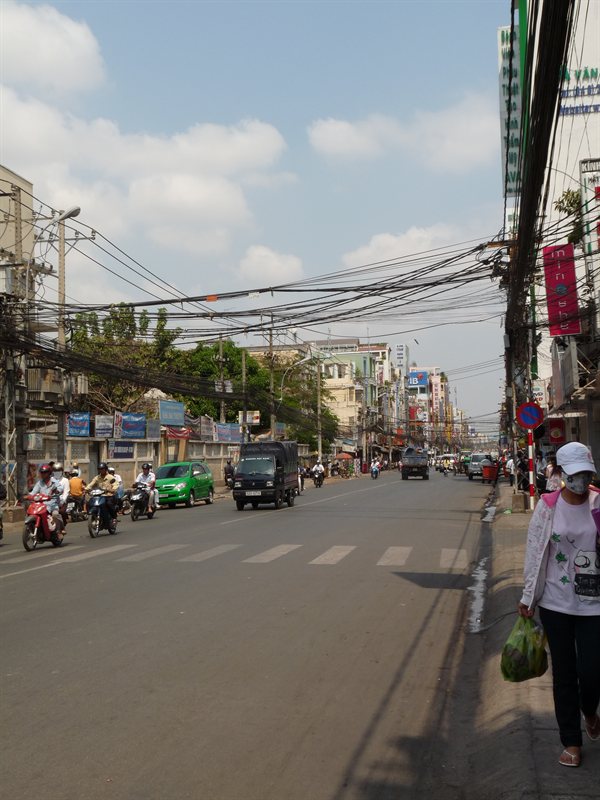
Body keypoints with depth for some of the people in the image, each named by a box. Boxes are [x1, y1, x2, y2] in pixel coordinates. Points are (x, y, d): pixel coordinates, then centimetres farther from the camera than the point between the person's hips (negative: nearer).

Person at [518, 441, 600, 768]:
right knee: (564, 674, 10)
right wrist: (528, 597, 4)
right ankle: (571, 741, 27)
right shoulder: (548, 506, -4)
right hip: (556, 603, 0)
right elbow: (535, 553, 2)